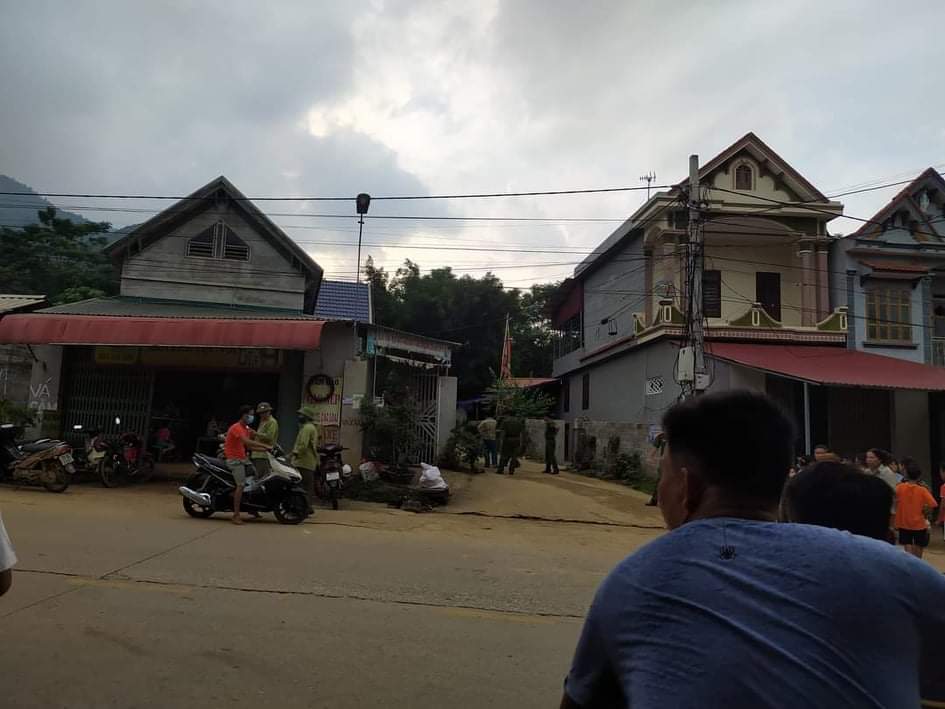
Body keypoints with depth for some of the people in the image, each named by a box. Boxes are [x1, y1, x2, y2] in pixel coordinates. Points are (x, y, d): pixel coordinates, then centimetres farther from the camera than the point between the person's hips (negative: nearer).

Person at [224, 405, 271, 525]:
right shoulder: (237, 428, -15)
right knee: (241, 485, -18)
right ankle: (236, 515, -18)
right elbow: (247, 442, -31)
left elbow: (249, 447, 15)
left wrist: (265, 449, 5)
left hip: (243, 458, 10)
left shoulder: (246, 429, 16)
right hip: (234, 460, -10)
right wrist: (264, 445, -30)